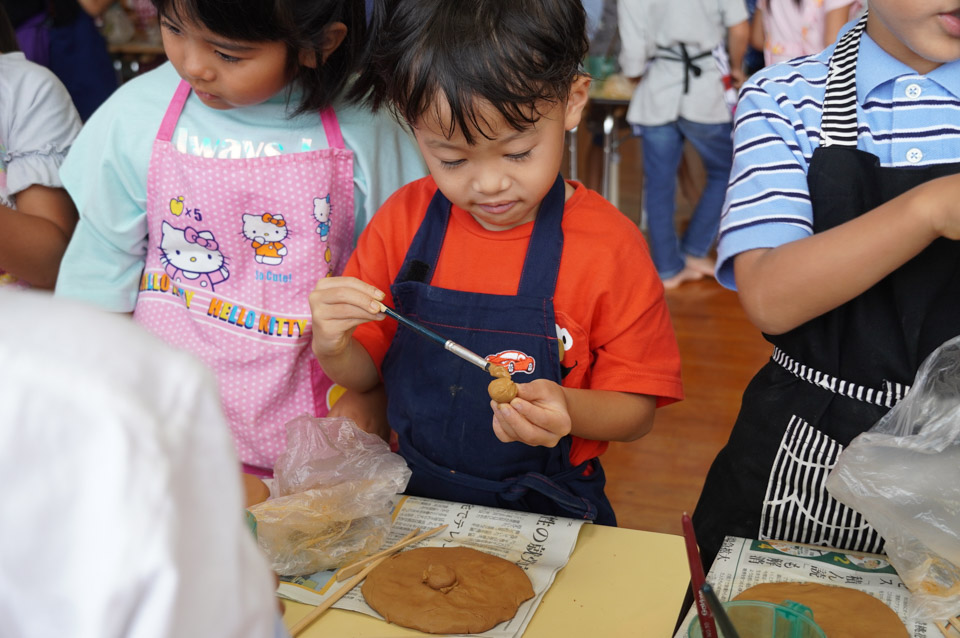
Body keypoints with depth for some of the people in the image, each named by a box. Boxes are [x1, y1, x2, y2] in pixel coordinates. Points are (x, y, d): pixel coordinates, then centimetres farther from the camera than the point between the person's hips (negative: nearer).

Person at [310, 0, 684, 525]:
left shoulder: (608, 247, -13)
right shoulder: (403, 220, -3)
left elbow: (636, 410, -6)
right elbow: (362, 376, 6)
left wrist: (565, 409, -27)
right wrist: (332, 346, -17)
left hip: (548, 517, -3)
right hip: (416, 500, 3)